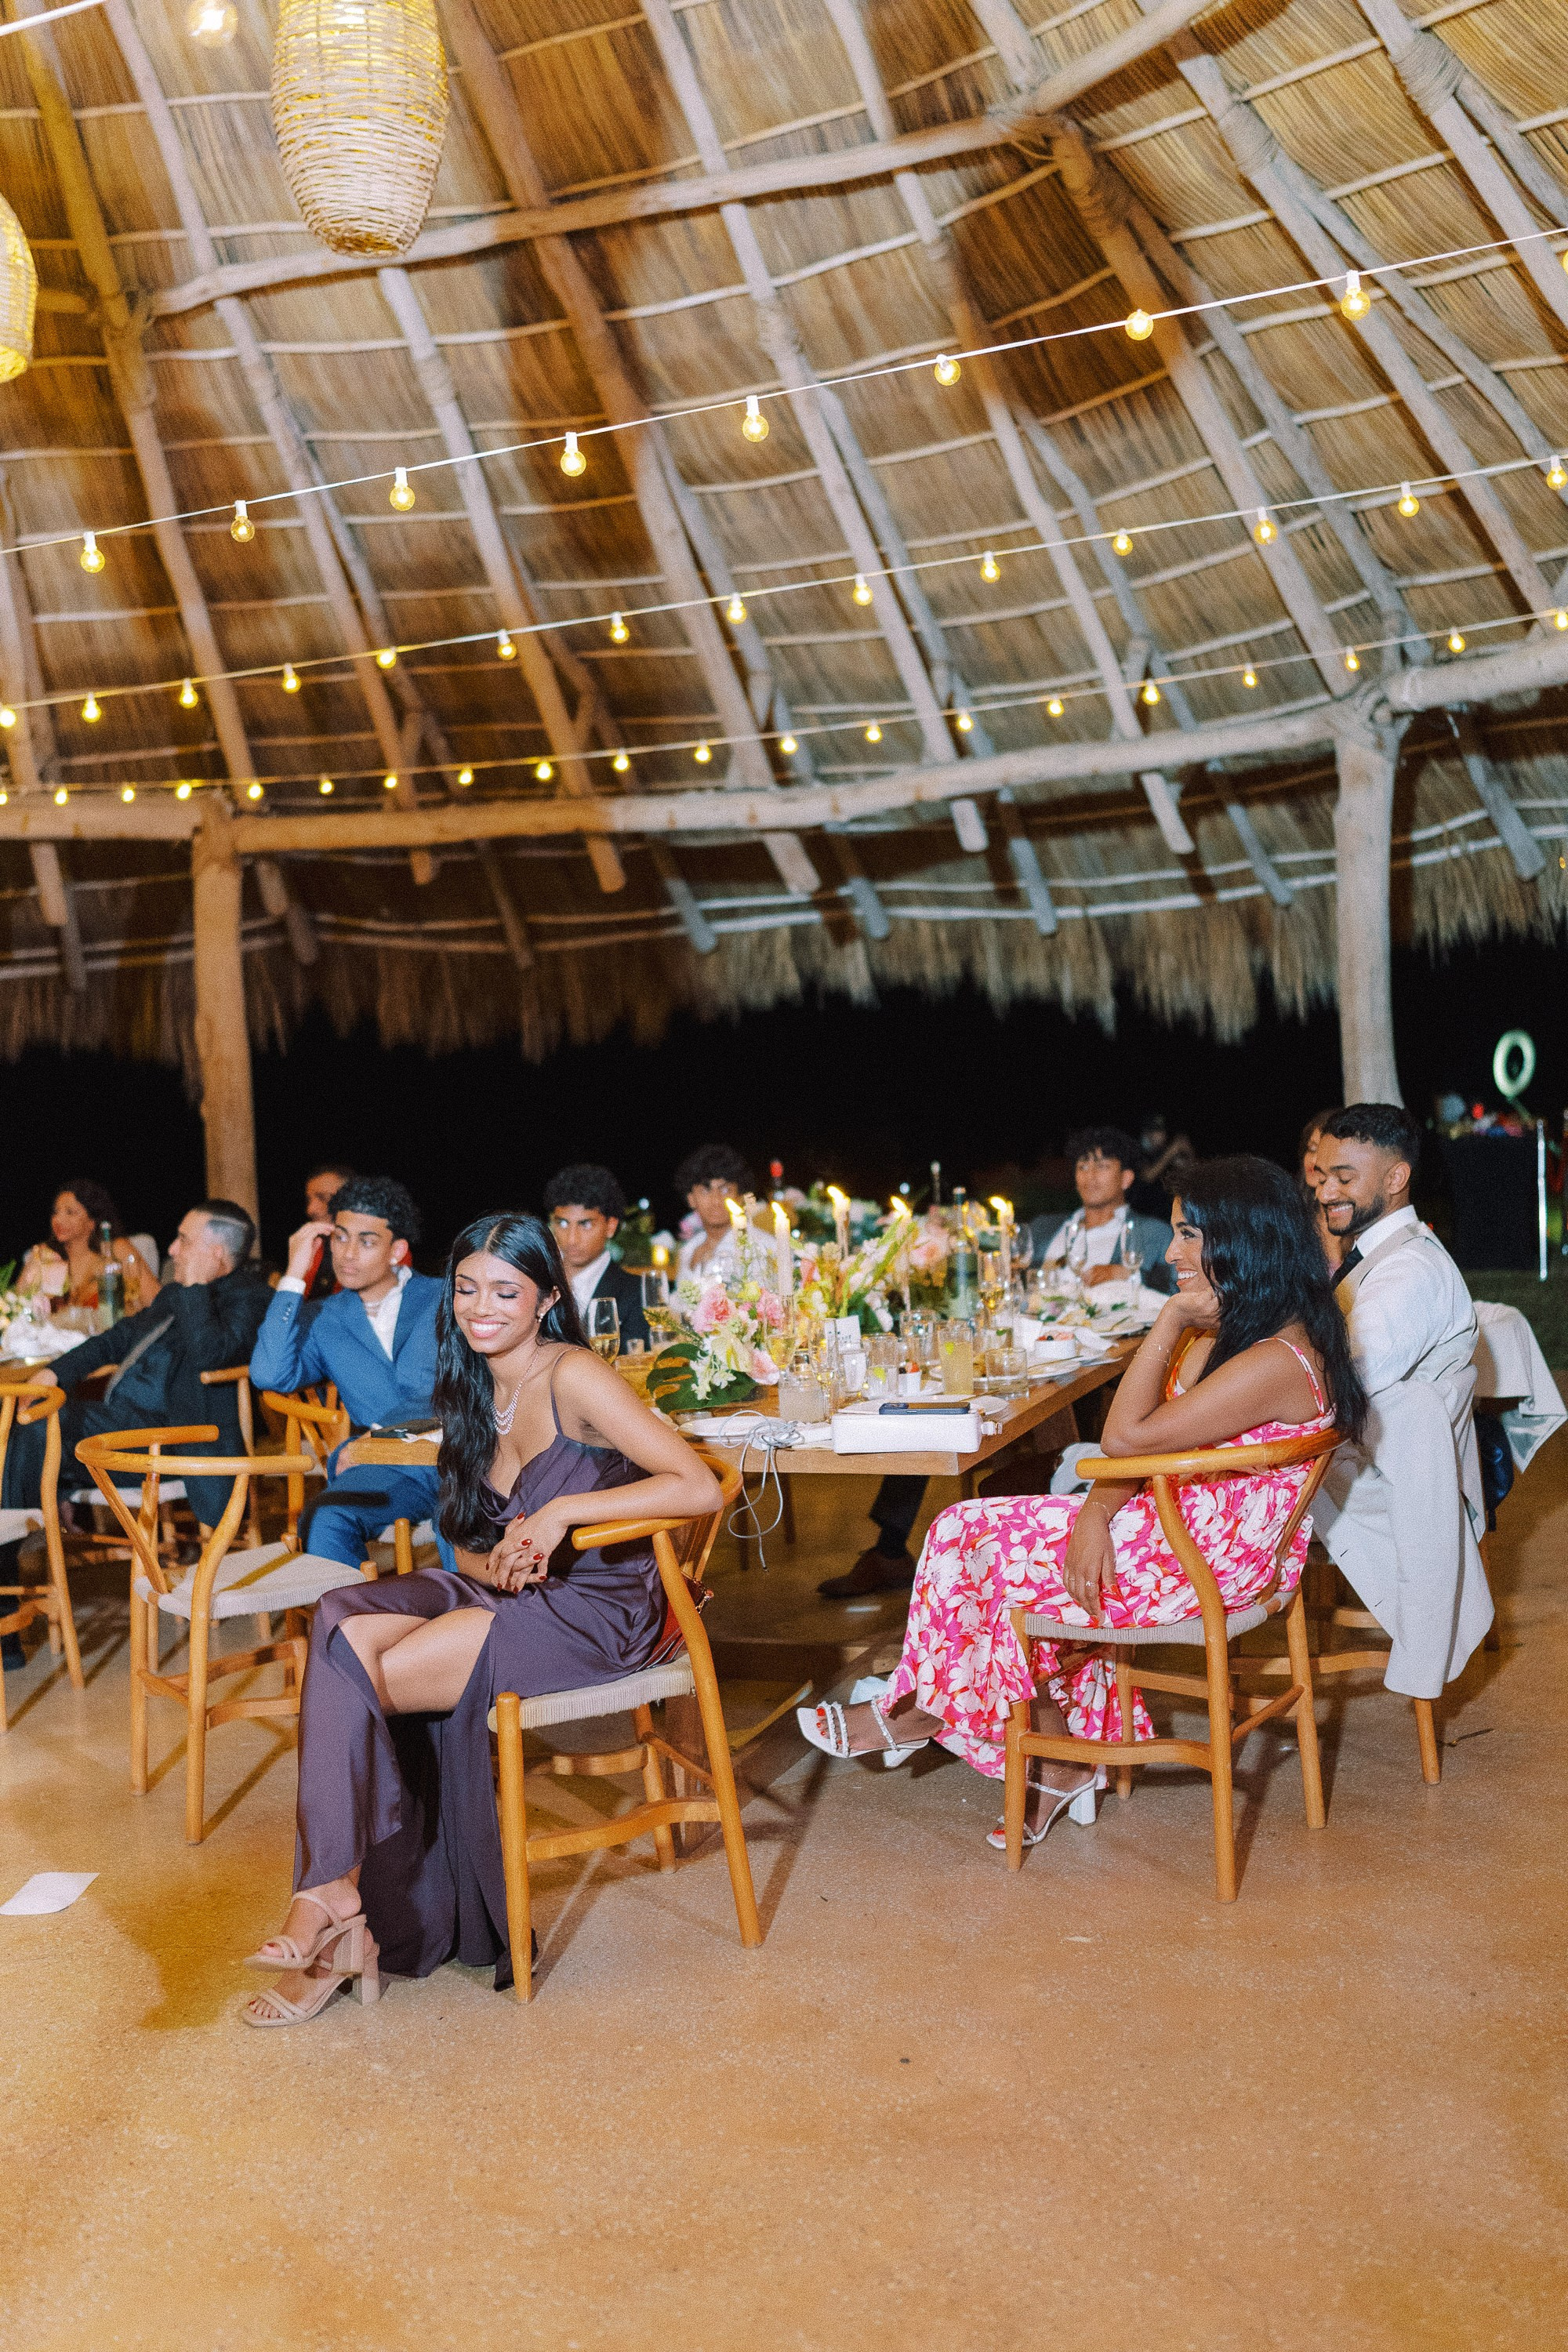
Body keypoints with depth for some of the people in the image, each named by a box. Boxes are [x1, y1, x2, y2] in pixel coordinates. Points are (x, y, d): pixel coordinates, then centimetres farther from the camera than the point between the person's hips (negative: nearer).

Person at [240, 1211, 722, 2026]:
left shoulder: (571, 1378, -11)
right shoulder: (473, 1392, 13)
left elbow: (700, 1486, -20)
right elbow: (465, 1546, 15)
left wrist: (561, 1511, -24)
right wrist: (493, 1564, -9)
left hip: (597, 1608, -7)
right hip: (504, 1595, 7)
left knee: (360, 1673, -22)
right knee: (344, 1621, -20)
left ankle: (337, 1892, -6)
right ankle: (348, 1919, -18)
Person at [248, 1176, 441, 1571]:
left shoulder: (444, 1299, 13)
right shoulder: (323, 1321, 16)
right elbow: (269, 1375, -2)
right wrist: (294, 1277, 0)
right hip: (392, 1471, 2)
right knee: (326, 1518, -30)